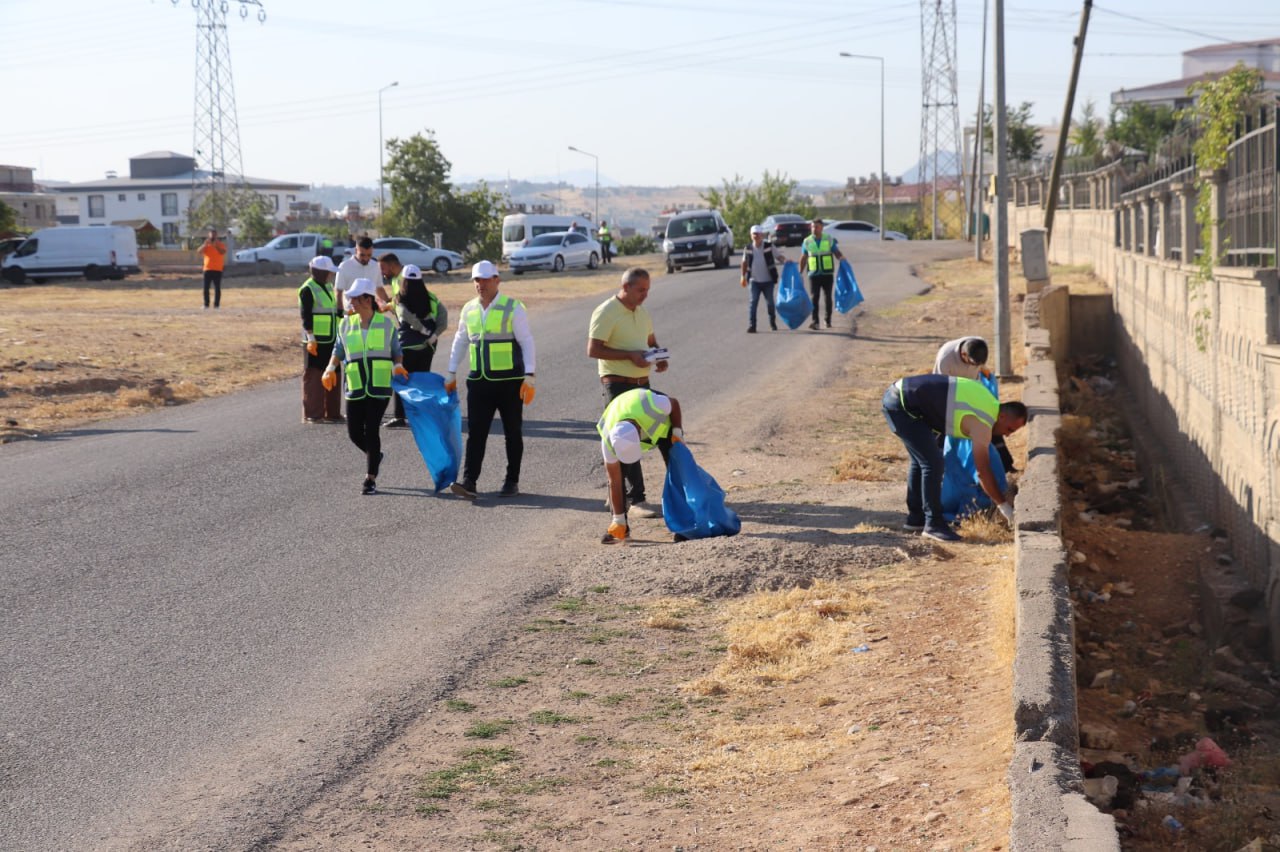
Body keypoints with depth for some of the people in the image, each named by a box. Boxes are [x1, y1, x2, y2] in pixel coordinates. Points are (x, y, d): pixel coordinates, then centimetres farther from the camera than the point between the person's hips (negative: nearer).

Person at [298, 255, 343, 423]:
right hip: (316, 342, -8)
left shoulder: (328, 287, 14)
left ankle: (332, 413, 18)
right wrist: (311, 338, -20)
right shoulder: (307, 290, -11)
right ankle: (312, 415, -1)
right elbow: (306, 317, -15)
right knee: (314, 377, -4)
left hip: (331, 340, 8)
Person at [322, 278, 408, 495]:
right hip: (355, 387, 3)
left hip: (380, 386, -3)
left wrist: (397, 365, -11)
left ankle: (371, 479, -1)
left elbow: (396, 351, 9)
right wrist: (331, 368, -1)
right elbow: (339, 349, 16)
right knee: (354, 432, 1)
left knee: (371, 430, -8)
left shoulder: (386, 323, 1)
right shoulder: (346, 324, 7)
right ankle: (375, 455, 34)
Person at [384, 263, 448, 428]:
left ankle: (400, 417, 0)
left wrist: (424, 330, -14)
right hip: (426, 347, 4)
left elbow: (406, 315, -23)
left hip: (407, 346, -4)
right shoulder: (429, 298, 4)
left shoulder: (400, 299, -6)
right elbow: (443, 312, -5)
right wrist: (435, 334, -9)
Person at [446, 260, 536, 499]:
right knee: (475, 433, -4)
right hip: (479, 381, 4)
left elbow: (527, 342, -6)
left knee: (512, 433, 6)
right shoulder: (468, 310, 9)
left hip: (510, 381, -4)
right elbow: (460, 342, 20)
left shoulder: (513, 308, -5)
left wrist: (529, 377, -14)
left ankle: (512, 482, 15)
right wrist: (452, 374, 18)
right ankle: (469, 482, -8)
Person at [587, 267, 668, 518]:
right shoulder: (605, 313, -12)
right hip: (617, 384, -8)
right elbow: (593, 350, -18)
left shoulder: (642, 311, 12)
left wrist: (659, 358, 2)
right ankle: (636, 500, -2)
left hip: (642, 383, 8)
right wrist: (630, 355, -23)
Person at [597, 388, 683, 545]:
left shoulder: (653, 407, -46)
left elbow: (674, 403, -20)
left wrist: (677, 431, -21)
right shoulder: (609, 440, -38)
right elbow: (615, 483, -28)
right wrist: (619, 520, -24)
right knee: (615, 473, -17)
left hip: (662, 424, 0)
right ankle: (621, 526, -6)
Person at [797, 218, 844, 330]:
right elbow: (803, 258, 12)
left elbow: (837, 253, 4)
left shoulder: (829, 240, 2)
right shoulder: (807, 241, 5)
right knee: (814, 298, -9)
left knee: (828, 297, 6)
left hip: (828, 273, 0)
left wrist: (841, 257, -19)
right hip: (814, 274, 0)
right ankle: (815, 321, -11)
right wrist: (800, 273, 7)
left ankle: (828, 320, 17)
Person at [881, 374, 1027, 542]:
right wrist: (1004, 505, -6)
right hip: (900, 405, -10)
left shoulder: (987, 400, 10)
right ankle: (933, 524, -6)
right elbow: (982, 471, -14)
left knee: (922, 459, 19)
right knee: (932, 462, -11)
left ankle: (915, 518, 27)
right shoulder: (981, 423, -16)